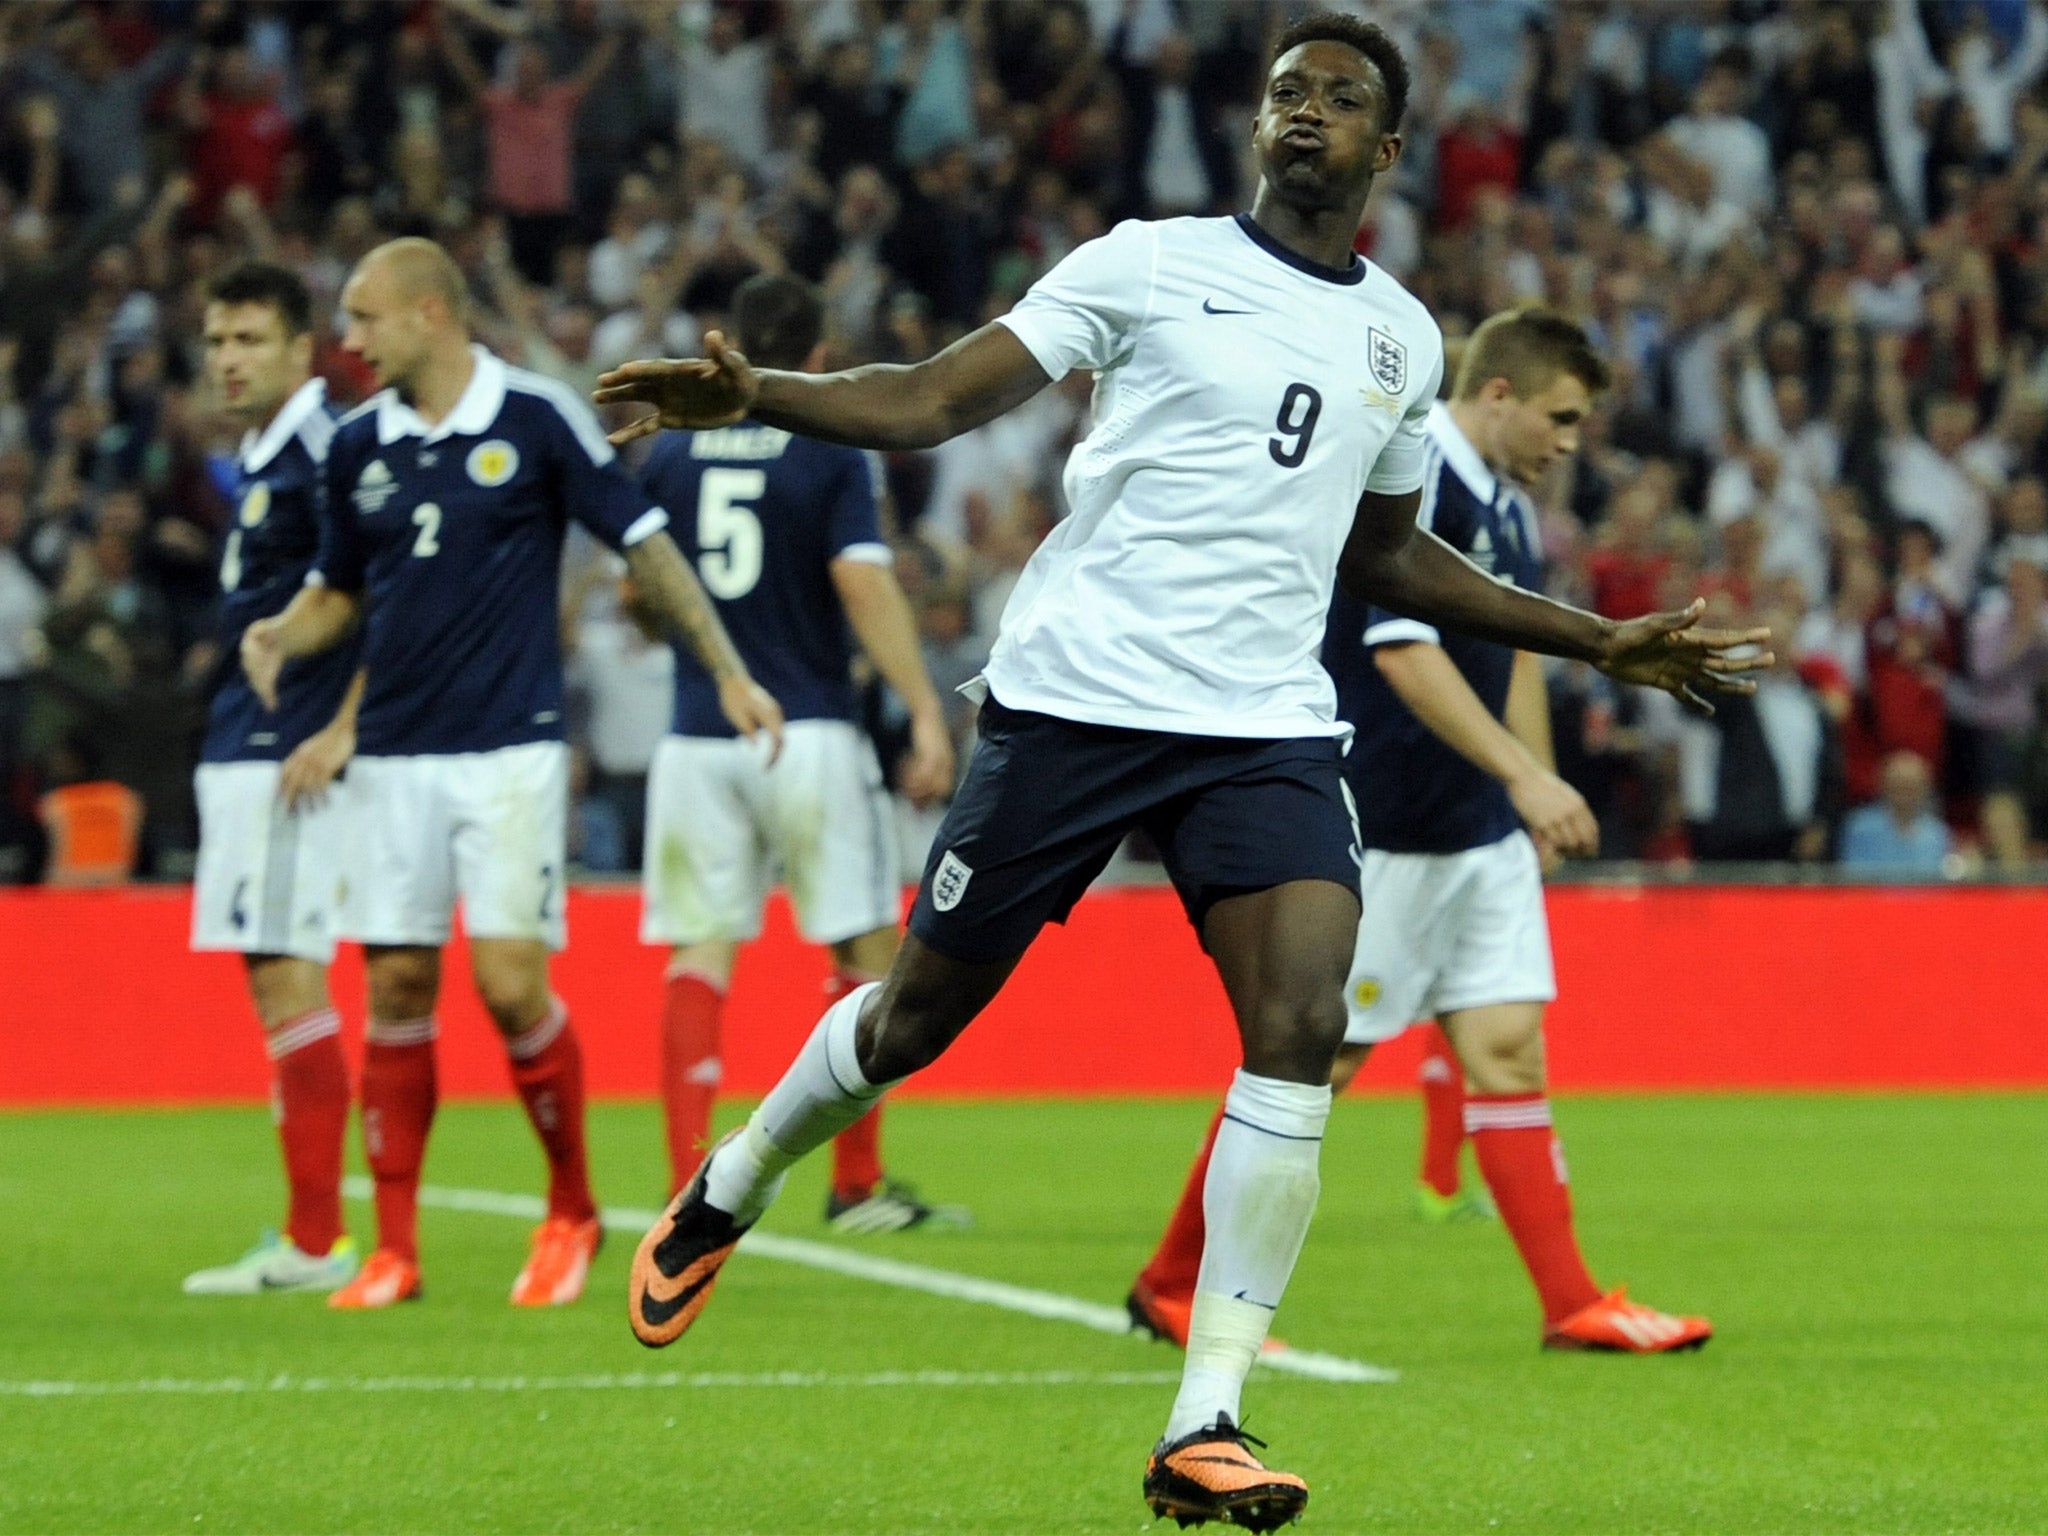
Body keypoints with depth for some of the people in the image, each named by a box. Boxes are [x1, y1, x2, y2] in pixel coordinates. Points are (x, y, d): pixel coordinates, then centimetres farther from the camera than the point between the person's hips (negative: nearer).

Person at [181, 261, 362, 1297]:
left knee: (285, 977, -10)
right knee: (275, 980, 9)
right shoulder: (257, 458, 17)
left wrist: (341, 732, -21)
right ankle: (306, 1237, 12)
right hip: (240, 751, 10)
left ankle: (315, 1240, -9)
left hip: (291, 760, -10)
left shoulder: (324, 450, -12)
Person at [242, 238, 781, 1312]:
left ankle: (571, 1210, 9)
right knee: (396, 988, 2)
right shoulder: (358, 444, 8)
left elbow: (642, 542, 0)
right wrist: (279, 636, -2)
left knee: (510, 981, -11)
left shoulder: (537, 417, -5)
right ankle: (394, 1246, 9)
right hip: (395, 758, 4)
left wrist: (729, 672, 0)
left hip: (511, 749, -4)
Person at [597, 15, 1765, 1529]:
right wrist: (758, 395, -20)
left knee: (1302, 1025, -18)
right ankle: (726, 1195, 37)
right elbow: (935, 400, -4)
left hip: (1269, 729, 3)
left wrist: (1604, 641, 26)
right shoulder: (1151, 265, 1)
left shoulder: (1405, 340, 14)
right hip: (1073, 700, -3)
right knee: (921, 1012, 5)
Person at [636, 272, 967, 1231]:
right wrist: (925, 713, -16)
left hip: (698, 738, 3)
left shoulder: (671, 456, 7)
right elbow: (863, 582, -16)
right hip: (809, 735, -3)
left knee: (699, 956, 4)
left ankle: (688, 1180, -8)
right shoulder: (830, 457, -5)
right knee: (865, 949, 7)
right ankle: (856, 1184, 8)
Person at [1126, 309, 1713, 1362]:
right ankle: (1173, 1285, 11)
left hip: (1480, 835, 8)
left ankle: (1572, 1305, -2)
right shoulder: (1407, 482, -17)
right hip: (1376, 828, -8)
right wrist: (1524, 775, -28)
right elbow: (1404, 652, -25)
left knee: (1508, 1045, 1)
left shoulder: (1510, 512, 13)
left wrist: (1541, 799, 20)